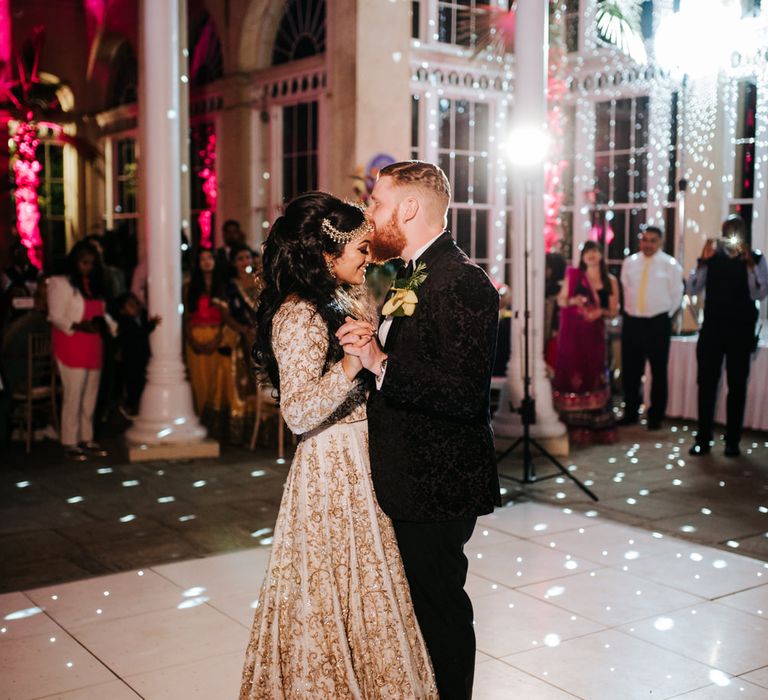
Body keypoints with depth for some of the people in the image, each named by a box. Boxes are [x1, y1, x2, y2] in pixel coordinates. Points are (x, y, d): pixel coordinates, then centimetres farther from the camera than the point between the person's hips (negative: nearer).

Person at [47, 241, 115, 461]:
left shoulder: (95, 284, 16)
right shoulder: (60, 283, -5)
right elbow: (56, 316, -10)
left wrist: (110, 324, -1)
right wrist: (77, 326, -23)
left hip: (93, 346, 7)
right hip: (70, 345, -7)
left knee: (90, 396, 10)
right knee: (73, 396, -8)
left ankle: (86, 439, 19)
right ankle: (70, 443, -1)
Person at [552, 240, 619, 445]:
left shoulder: (610, 281, 8)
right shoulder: (573, 276, 5)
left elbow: (613, 311, 8)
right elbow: (560, 301, 6)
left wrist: (601, 311, -12)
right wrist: (573, 301, -14)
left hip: (595, 334, 1)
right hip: (573, 333, -1)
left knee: (594, 376, 1)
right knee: (573, 375, -2)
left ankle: (596, 426, 7)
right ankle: (575, 427, 4)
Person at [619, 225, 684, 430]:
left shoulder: (671, 265, -4)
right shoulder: (629, 263, 6)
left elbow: (676, 295, 1)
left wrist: (664, 317, 2)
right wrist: (630, 312, 10)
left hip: (658, 323, -3)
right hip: (631, 321, 3)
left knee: (659, 372, 5)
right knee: (629, 370, 8)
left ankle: (656, 416, 16)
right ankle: (631, 412, 22)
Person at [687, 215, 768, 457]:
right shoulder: (712, 255, 3)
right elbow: (692, 289, -3)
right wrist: (702, 261, -16)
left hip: (741, 330, -1)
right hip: (712, 328, 1)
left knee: (737, 385, 7)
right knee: (706, 383, 2)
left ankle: (732, 440, 15)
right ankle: (703, 439, 10)